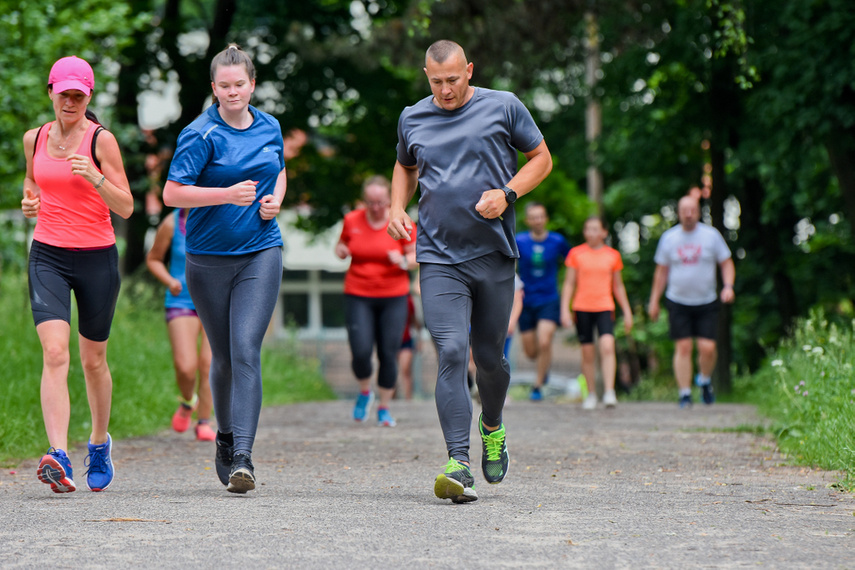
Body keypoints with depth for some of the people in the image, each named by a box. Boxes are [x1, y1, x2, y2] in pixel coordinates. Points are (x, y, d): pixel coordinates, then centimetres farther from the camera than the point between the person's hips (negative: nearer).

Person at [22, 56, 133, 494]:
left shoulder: (101, 140, -6)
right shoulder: (35, 138, 6)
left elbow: (126, 208, -8)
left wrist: (94, 177, -24)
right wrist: (29, 200, 4)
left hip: (96, 258, -2)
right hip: (47, 256, 2)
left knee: (93, 360, 11)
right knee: (55, 354, -17)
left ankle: (99, 442, 37)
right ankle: (59, 458, -28)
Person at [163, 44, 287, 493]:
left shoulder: (269, 127, 8)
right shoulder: (200, 135, -7)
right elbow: (172, 193, -13)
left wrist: (275, 200, 5)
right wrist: (228, 194, -23)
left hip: (261, 253, 1)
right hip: (209, 257, -1)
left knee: (246, 349, -14)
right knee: (223, 355, 9)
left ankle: (242, 457, -19)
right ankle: (226, 436, 35)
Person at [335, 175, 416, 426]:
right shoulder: (351, 220, 3)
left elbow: (417, 255, 1)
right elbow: (342, 244, 19)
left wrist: (404, 261, -22)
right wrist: (341, 251, -5)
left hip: (393, 296, 0)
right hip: (358, 295, 1)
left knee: (389, 355, -3)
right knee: (361, 352, -13)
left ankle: (384, 408, 14)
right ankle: (365, 392, 18)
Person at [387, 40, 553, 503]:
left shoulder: (503, 107, 1)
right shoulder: (412, 119, 9)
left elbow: (541, 159, 8)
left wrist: (507, 193, -9)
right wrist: (397, 207, 10)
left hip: (494, 255, 0)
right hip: (439, 259, 0)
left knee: (489, 357, 11)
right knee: (451, 353, -16)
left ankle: (492, 428, 42)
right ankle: (458, 464, -21)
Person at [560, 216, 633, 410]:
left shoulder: (613, 255, 8)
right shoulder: (576, 254, 5)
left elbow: (618, 286, 16)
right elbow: (569, 284, 7)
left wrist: (627, 311, 15)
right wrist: (565, 309, -2)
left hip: (605, 307, 0)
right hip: (582, 308, 0)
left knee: (607, 345, -20)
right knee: (587, 353, 2)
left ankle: (609, 392, -23)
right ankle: (591, 394, 15)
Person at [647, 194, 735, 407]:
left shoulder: (711, 235, 0)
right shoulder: (669, 238, 4)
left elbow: (726, 263, 5)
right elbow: (661, 271, 11)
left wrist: (728, 286, -12)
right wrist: (654, 301, 10)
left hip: (706, 302, -1)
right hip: (678, 302, 1)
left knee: (707, 348, -8)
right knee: (683, 347, -4)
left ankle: (704, 381, 21)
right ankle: (685, 394, 3)